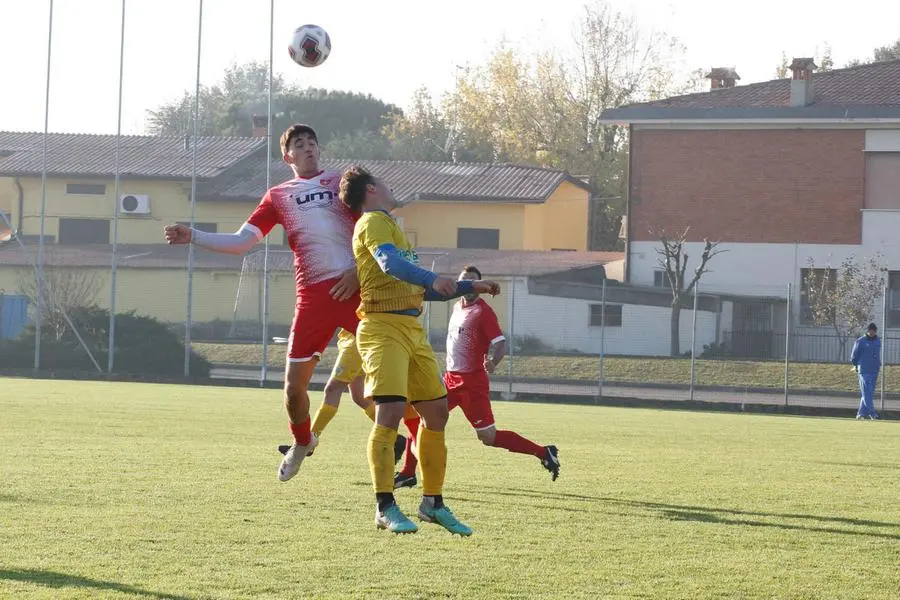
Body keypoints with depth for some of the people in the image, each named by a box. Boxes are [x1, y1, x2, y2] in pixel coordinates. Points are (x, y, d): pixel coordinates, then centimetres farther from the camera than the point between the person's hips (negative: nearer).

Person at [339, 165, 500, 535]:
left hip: (412, 330, 10)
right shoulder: (374, 221, -4)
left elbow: (422, 290, 31)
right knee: (390, 411, -17)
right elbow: (388, 263, -26)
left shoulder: (388, 224, 26)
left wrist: (471, 287, 29)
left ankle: (433, 502, 17)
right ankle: (385, 508, -13)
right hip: (384, 328, -10)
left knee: (436, 412, 8)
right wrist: (433, 279, -40)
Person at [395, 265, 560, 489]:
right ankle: (407, 474, 11)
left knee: (489, 437, -10)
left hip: (472, 381, -8)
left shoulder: (483, 312, -11)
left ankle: (543, 453, 0)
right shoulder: (458, 307, 13)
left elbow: (501, 344, -20)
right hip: (452, 377, 8)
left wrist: (492, 362, -39)